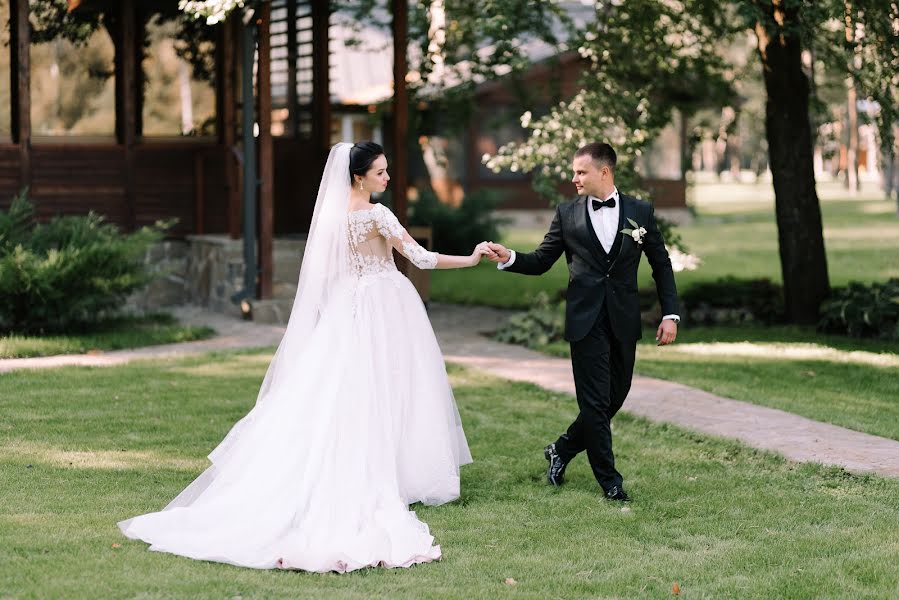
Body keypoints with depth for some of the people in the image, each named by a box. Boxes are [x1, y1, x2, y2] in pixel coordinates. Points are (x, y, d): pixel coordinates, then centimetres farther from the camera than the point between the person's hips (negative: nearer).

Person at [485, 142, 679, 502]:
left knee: (616, 397, 8)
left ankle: (562, 450, 28)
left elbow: (661, 265, 8)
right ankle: (609, 480, 7)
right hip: (586, 320, -2)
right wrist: (509, 258, -14)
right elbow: (541, 262, 5)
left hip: (624, 321, 2)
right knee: (595, 401, -3)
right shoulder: (567, 213, 3)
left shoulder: (640, 212, 4)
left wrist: (670, 314, 1)